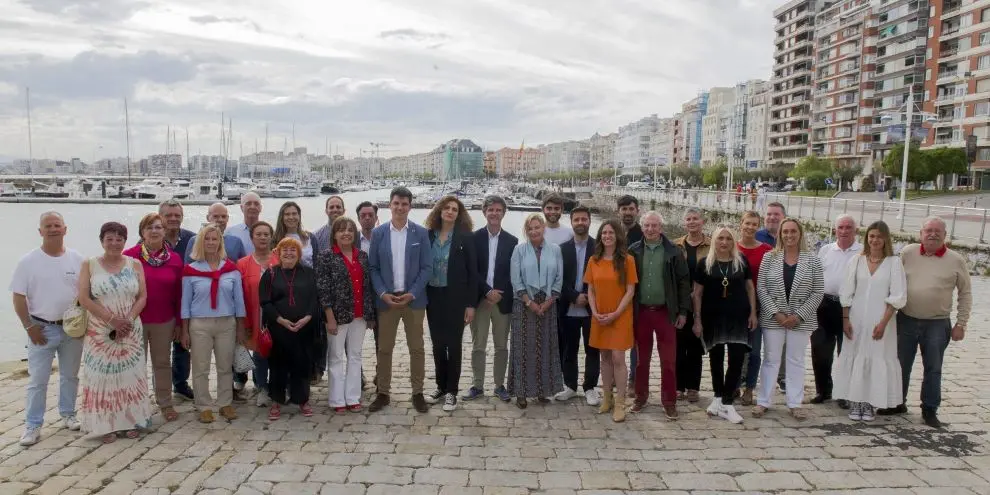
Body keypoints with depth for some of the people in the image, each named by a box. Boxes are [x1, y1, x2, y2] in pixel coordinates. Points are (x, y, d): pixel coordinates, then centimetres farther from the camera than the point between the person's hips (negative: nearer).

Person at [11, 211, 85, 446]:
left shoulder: (77, 259, 0)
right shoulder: (28, 261, -6)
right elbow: (19, 297, -4)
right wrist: (29, 326, -8)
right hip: (42, 329, -2)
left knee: (70, 376, 14)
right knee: (37, 380, 1)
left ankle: (68, 414, 29)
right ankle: (33, 425, 11)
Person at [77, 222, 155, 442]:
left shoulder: (135, 264, 5)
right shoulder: (89, 265, 0)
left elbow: (143, 296, 1)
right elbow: (84, 298, -7)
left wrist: (129, 319, -14)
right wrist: (111, 319, -15)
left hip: (131, 331, 2)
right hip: (100, 331, -1)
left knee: (129, 375, 5)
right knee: (103, 376, 1)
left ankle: (130, 421, 15)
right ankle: (106, 424, 10)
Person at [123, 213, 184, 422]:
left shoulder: (174, 258, 1)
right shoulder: (129, 256, -7)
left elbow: (179, 293, 5)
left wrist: (179, 322, 6)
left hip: (164, 321, 2)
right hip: (135, 320, -2)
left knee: (162, 362, 13)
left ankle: (165, 403, 26)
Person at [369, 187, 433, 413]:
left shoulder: (421, 233, -1)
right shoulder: (378, 233, 2)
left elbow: (427, 268, -2)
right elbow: (373, 268, 3)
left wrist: (412, 293, -12)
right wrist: (383, 294, -10)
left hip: (413, 299, -1)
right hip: (386, 299, 1)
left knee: (417, 348, 7)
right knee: (384, 348, 7)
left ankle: (418, 393, 17)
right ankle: (383, 393, 19)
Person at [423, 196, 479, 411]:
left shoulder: (464, 237, -5)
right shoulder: (429, 235, 3)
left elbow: (472, 272, -6)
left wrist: (471, 304, -9)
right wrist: (422, 297, 1)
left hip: (455, 298, -3)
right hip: (433, 297, 3)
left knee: (453, 344, 3)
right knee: (438, 344, 12)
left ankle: (451, 391, 14)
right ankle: (441, 387, 25)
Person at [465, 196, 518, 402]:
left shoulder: (512, 241, 4)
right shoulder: (474, 238, -1)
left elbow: (513, 273, 2)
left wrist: (499, 295, -9)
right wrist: (488, 291, -14)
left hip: (503, 299, 1)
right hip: (479, 298, -1)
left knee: (501, 346, 9)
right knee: (478, 346, 6)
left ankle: (500, 385, 21)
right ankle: (477, 386, 16)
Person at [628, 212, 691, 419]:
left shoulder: (674, 251, -3)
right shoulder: (634, 251, 1)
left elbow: (684, 281, 0)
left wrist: (683, 311, -3)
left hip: (665, 312, -1)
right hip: (640, 311, 2)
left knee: (668, 360, 3)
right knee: (641, 358, 12)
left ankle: (669, 402, 14)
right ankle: (641, 397, 25)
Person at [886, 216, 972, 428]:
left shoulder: (956, 260, -2)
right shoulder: (907, 253, -2)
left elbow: (965, 294, 4)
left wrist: (961, 324, 0)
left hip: (937, 324, -1)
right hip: (906, 320, 1)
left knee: (933, 369, 8)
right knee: (900, 365, 10)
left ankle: (930, 410, 21)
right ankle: (898, 403, 26)